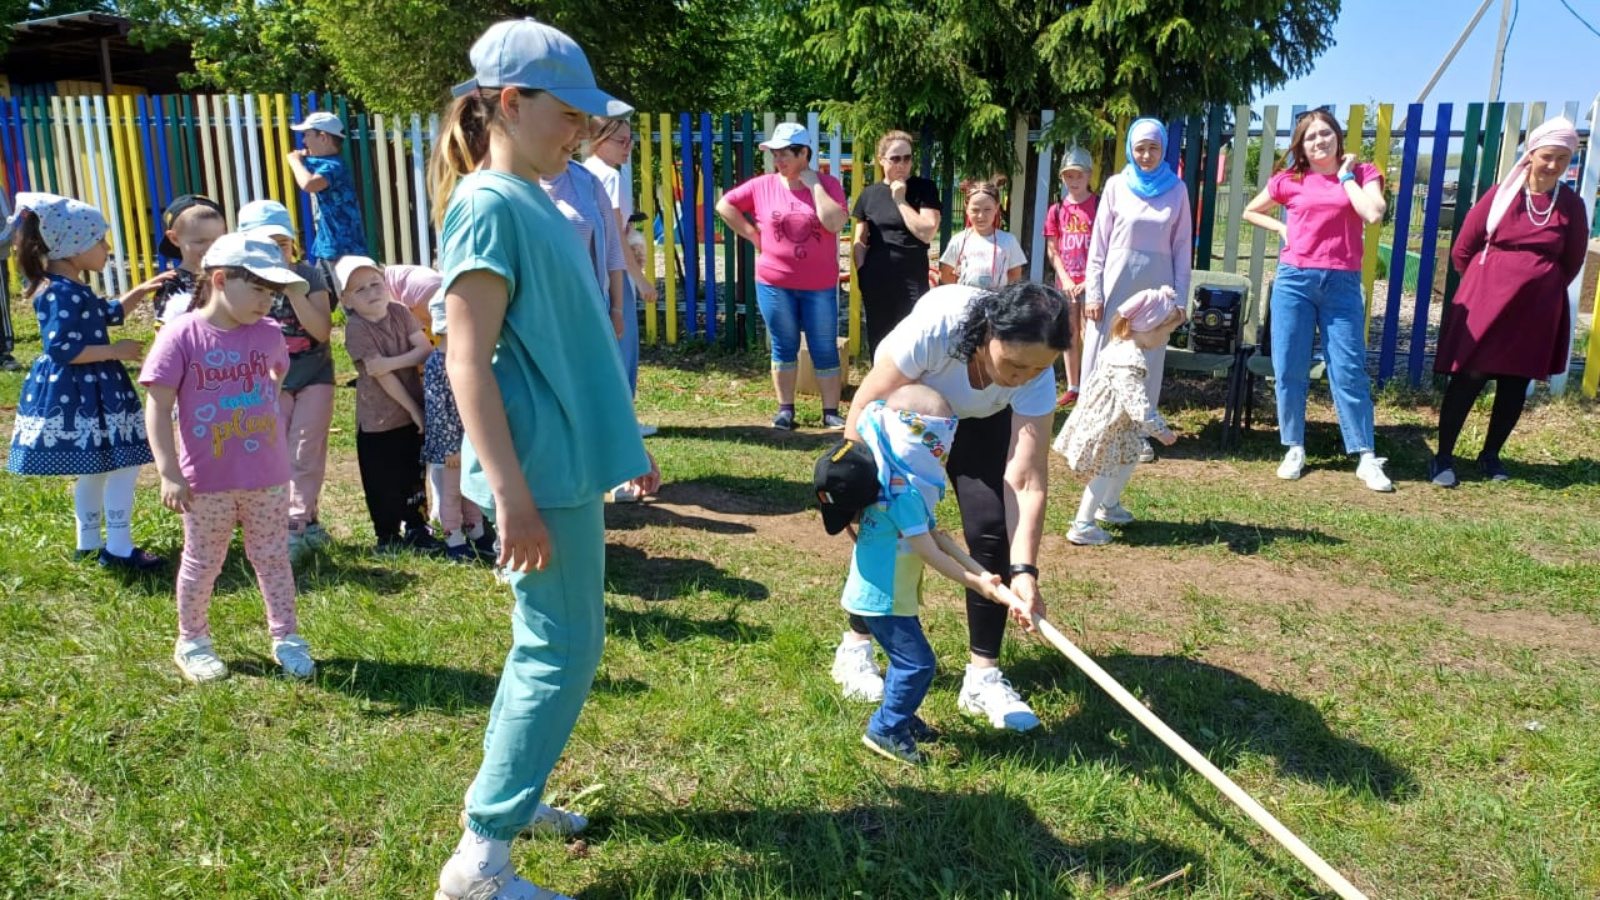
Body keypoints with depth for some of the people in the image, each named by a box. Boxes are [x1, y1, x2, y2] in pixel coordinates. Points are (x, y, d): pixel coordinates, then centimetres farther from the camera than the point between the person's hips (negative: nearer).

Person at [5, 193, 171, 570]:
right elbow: (60, 349, -26)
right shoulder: (63, 294, -21)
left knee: (94, 469, 19)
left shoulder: (70, 289, 11)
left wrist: (141, 291, 16)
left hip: (86, 391, 11)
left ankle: (89, 543, 30)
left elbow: (109, 314, 27)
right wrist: (115, 351, -19)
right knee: (124, 465, -6)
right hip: (77, 395, -11)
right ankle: (119, 549, -1)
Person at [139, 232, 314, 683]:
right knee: (202, 562, 13)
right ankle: (192, 641, 32)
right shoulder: (181, 334, -14)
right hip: (207, 480, -3)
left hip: (268, 476, 3)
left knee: (273, 556, 13)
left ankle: (286, 637, 26)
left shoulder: (268, 333, -1)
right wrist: (168, 472, -18)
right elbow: (158, 407, -14)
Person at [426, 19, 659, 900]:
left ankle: (505, 795, 33)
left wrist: (622, 444, 23)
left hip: (570, 461, 9)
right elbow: (467, 363, -20)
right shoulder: (490, 206, -14)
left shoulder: (535, 202, 13)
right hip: (542, 471, -9)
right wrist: (512, 494, -23)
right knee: (563, 652, -3)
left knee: (551, 642, 18)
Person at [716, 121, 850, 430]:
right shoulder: (763, 186, -1)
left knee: (825, 349, 4)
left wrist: (813, 183, -15)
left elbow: (835, 223, -20)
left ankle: (831, 412, 11)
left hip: (820, 285, -1)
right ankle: (785, 409, 20)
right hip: (775, 283, 1)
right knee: (784, 346, 10)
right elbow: (725, 204, 5)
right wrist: (753, 236, -1)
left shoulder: (828, 184, -4)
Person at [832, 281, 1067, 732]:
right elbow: (867, 406, -29)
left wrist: (1023, 571, -40)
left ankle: (982, 675, -2)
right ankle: (855, 647, 15)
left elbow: (1027, 481, -32)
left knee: (992, 528, -13)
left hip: (981, 421, 2)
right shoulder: (936, 323, -41)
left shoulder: (1036, 376, -32)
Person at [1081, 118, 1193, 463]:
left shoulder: (1177, 190, 4)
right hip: (1116, 281, -1)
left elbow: (1182, 247, 5)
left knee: (1148, 359, 6)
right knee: (1103, 355, 0)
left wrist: (1180, 296, 0)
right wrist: (1093, 292, -5)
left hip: (1156, 285, 1)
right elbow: (1099, 242, 0)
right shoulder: (1116, 185, 1)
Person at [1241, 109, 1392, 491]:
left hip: (1341, 283, -1)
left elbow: (1373, 214, -14)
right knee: (1289, 369, 3)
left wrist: (1346, 175, -4)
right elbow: (1251, 212, 21)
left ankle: (1367, 458, 3)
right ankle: (1294, 449, 15)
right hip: (1293, 279, 1)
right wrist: (1282, 228, 6)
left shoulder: (1362, 173, 5)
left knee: (1349, 370, -2)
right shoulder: (1289, 180, 6)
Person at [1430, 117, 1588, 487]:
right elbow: (1462, 250, 2)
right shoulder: (1501, 194, -4)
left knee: (1516, 383, 9)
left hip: (1537, 311, 3)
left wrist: (1539, 288, 13)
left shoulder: (1571, 205, 1)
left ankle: (1491, 454, 24)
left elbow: (1572, 262, 13)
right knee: (1468, 377, -3)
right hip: (1486, 302, -2)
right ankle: (1443, 456, 5)